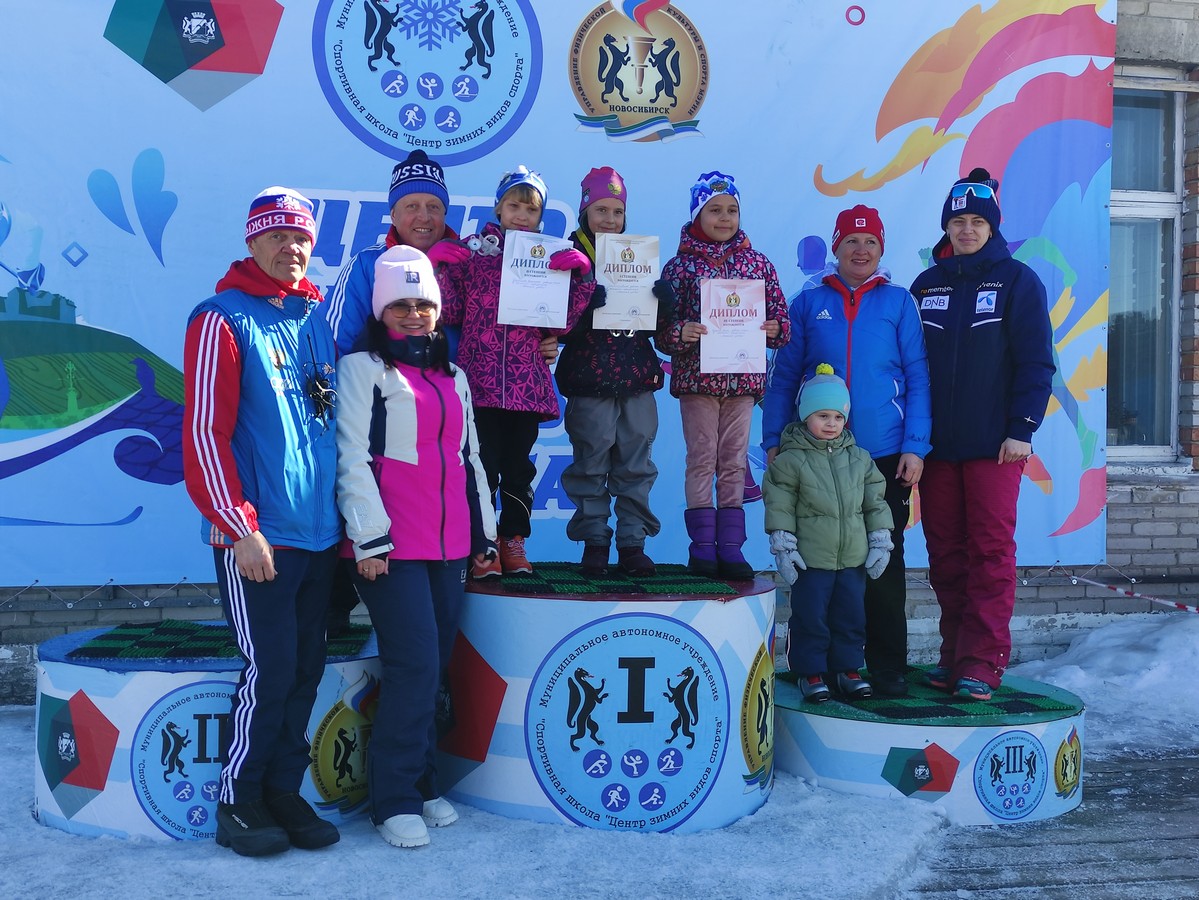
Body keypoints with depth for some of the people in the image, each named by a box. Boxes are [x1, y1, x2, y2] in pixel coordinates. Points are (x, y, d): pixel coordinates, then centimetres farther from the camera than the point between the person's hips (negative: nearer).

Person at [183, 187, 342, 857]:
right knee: (270, 669, -3)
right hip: (258, 536, -6)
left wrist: (344, 513, 14)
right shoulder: (225, 319, -6)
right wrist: (241, 527, -15)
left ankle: (284, 791, 24)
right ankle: (239, 803, 15)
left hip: (319, 531, 6)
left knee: (308, 668, 10)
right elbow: (204, 433, -11)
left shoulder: (318, 319, 13)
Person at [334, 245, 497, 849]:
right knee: (415, 666, -10)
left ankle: (423, 783, 22)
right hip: (393, 545, -6)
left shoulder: (453, 376, 19)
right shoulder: (363, 368, 1)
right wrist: (369, 539, -14)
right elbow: (352, 458, -7)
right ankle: (395, 800, 3)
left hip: (449, 544, 6)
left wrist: (483, 533, 21)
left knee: (435, 667, 8)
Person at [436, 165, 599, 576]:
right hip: (481, 381, -2)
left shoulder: (552, 258, 11)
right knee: (483, 462, -1)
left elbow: (562, 323, 2)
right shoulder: (473, 251, 7)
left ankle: (513, 542, 22)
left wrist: (579, 275, -7)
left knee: (519, 465, 9)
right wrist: (441, 270, -9)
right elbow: (453, 313, 2)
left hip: (527, 384, 2)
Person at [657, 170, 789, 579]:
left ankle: (731, 547, 12)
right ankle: (702, 546, 8)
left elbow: (780, 317, 10)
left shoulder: (759, 263, 8)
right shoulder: (680, 265, 1)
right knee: (702, 459, 1)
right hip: (697, 377, -2)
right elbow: (661, 326, -2)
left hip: (743, 379, 2)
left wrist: (774, 327, -11)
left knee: (734, 462, 6)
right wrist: (680, 332, -22)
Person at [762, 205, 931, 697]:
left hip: (885, 455, -1)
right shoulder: (809, 302, 6)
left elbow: (918, 377, 1)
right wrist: (773, 441, -1)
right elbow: (783, 375, 6)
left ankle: (886, 666, 16)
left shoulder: (899, 302, 3)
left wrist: (915, 447, -6)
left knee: (884, 562, 6)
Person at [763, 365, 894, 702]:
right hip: (810, 559, -4)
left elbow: (875, 501, 12)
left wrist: (880, 541, 7)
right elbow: (779, 506, -6)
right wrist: (783, 547, -10)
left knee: (851, 615, 10)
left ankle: (847, 668, 24)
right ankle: (810, 672, 13)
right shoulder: (790, 460, -4)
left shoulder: (859, 459, 8)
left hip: (854, 558, 4)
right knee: (810, 617, 1)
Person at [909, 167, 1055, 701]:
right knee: (945, 551, 6)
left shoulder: (1017, 281, 3)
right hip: (937, 444, 4)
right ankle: (954, 652, 16)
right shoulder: (925, 286, 13)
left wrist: (1021, 429, -9)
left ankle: (983, 661, 1)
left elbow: (1036, 362, -2)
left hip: (994, 444, -4)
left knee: (991, 550, -4)